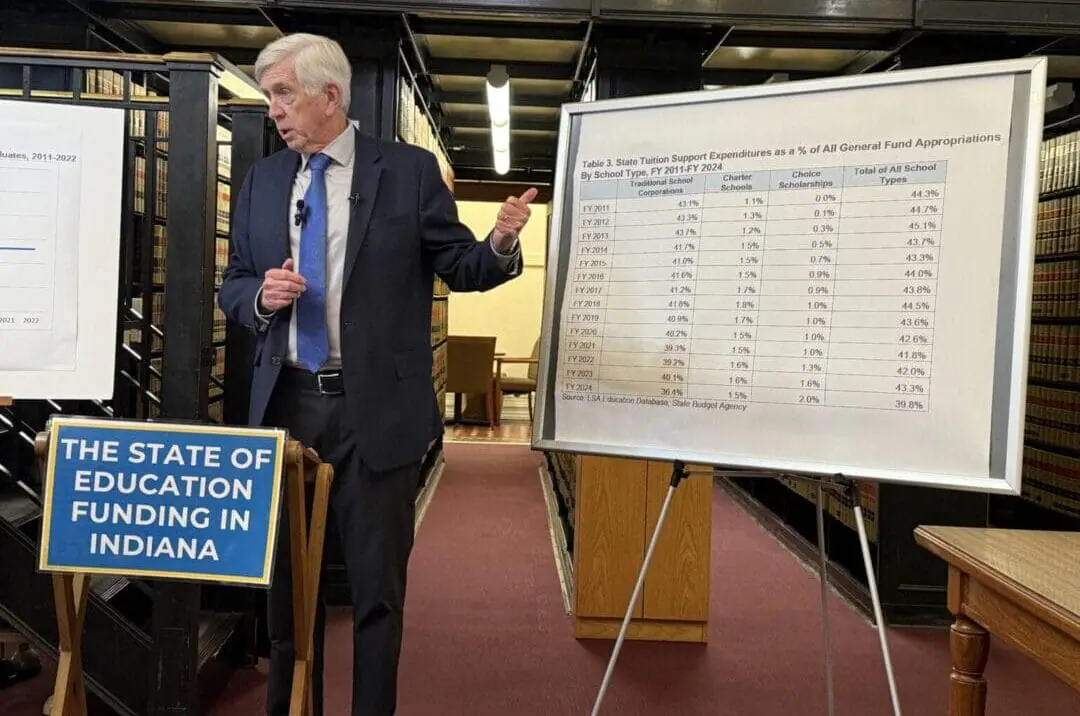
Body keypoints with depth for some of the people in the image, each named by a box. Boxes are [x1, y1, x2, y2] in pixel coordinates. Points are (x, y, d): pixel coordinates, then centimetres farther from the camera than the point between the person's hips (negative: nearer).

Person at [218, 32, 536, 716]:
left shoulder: (410, 170, -2)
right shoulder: (263, 179, 9)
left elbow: (459, 267, 0)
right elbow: (233, 285, 13)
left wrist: (501, 244, -21)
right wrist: (262, 296, -10)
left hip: (377, 408, -4)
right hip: (287, 404, 4)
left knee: (377, 586, 6)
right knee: (287, 580, 17)